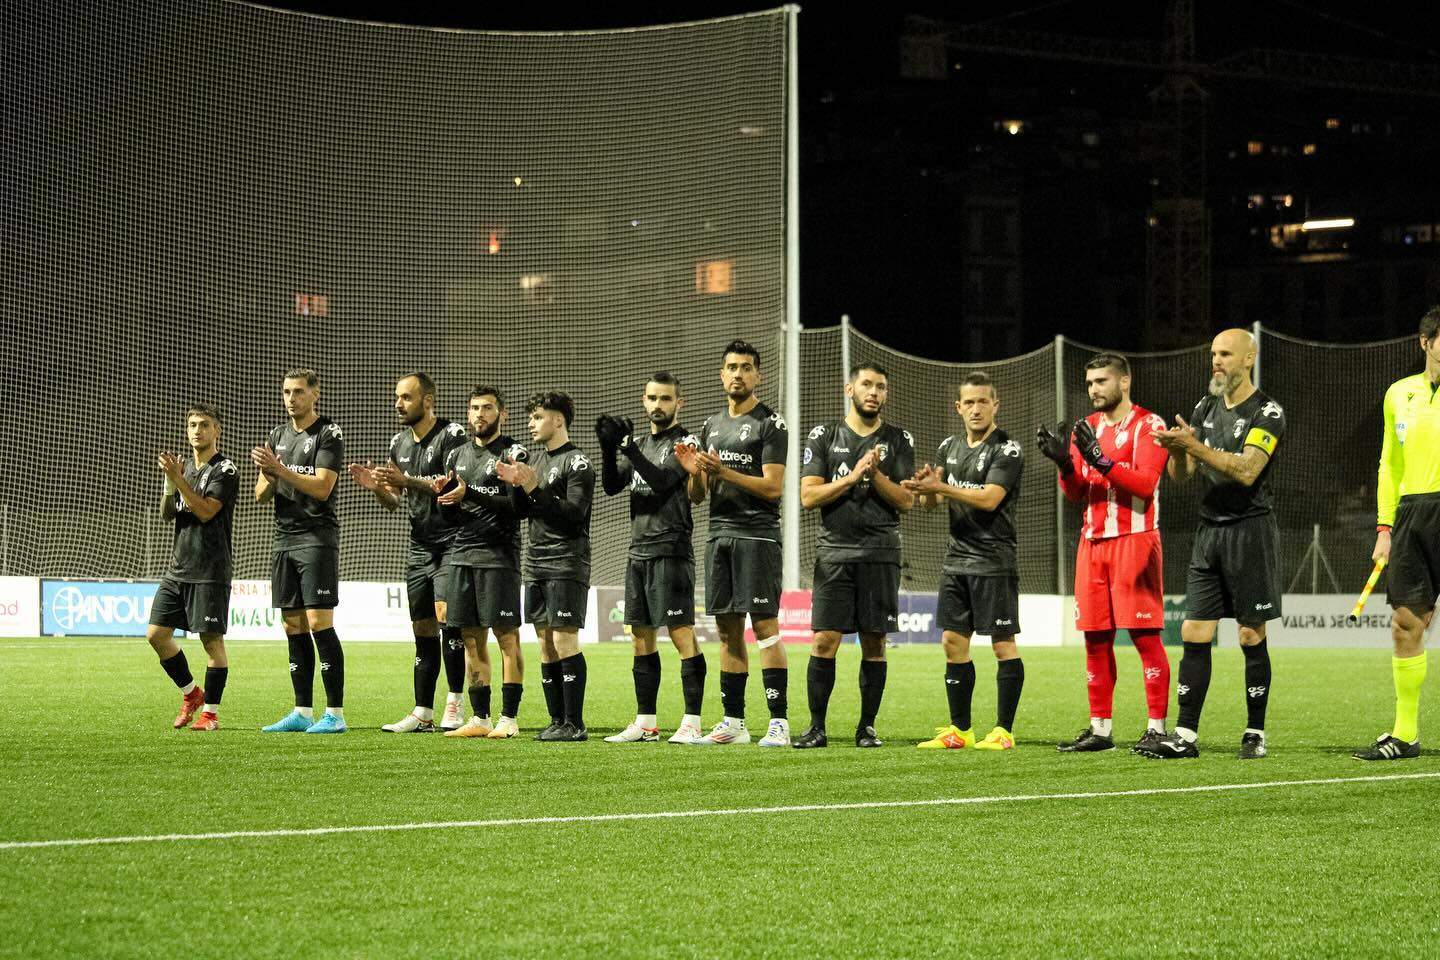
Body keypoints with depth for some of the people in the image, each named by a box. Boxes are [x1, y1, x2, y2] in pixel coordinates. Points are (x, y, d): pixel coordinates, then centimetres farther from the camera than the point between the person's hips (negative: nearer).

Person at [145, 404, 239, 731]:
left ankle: (210, 712, 2)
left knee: (211, 639, -4)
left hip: (210, 572, -7)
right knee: (157, 634, 3)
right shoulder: (185, 466, 16)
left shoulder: (225, 470, -5)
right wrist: (169, 485, -4)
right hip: (178, 567, 7)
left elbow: (206, 511, -16)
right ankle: (190, 693, 20)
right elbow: (167, 514, 14)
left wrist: (177, 478, -19)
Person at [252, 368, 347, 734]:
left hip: (317, 537, -7)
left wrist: (280, 469, -18)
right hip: (284, 539, 7)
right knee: (294, 628, 6)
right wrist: (268, 476, -8)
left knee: (319, 624, -11)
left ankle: (335, 713, -10)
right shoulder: (278, 436, 17)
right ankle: (302, 713, 9)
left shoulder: (328, 434, -4)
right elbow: (261, 496, 14)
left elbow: (321, 487, -14)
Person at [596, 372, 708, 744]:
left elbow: (661, 480, -17)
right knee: (641, 636, 8)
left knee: (681, 633, -10)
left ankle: (692, 723, -10)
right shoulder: (640, 443, 17)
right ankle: (645, 723, 13)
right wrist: (609, 448, -7)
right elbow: (611, 486, 9)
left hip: (670, 550, -7)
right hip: (639, 550, 7)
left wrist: (628, 447, -22)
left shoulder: (685, 443, -3)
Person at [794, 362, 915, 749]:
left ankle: (867, 727, 9)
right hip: (834, 553, -1)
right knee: (824, 641, -6)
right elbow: (808, 496, -2)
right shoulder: (824, 436, 6)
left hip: (880, 553, 1)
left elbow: (906, 501, 2)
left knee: (874, 642, 2)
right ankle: (817, 727, 0)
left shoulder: (898, 440, 8)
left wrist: (876, 474, -12)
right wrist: (853, 476, -12)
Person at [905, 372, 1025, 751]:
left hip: (994, 560, -7)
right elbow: (930, 502, 12)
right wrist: (927, 486, -11)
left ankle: (1003, 731, -2)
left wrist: (941, 487, -22)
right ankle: (960, 730, 13)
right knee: (952, 642, 6)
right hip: (956, 559, 7)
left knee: (1003, 645, -4)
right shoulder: (950, 447, 13)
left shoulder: (1006, 449, -8)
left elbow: (990, 498, -19)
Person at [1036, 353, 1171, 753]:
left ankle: (1156, 728, -7)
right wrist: (1064, 462, -5)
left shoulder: (1147, 426, -4)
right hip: (1093, 541, 7)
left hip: (1134, 540, -7)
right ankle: (1100, 730, 12)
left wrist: (1101, 459, -22)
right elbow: (1075, 494, 13)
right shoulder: (1088, 428, 16)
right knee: (1096, 639, 7)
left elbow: (1145, 484, -15)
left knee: (1145, 636, -8)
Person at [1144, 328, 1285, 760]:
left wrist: (1196, 447, -25)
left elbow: (1247, 471, -20)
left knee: (1251, 636, -1)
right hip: (1209, 531, 6)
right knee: (1194, 634, 0)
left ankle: (1255, 733, 6)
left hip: (1250, 530, -6)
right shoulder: (1205, 409, 13)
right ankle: (1185, 735, 0)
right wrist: (1177, 449, -12)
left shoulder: (1266, 413, -7)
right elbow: (1181, 474, 10)